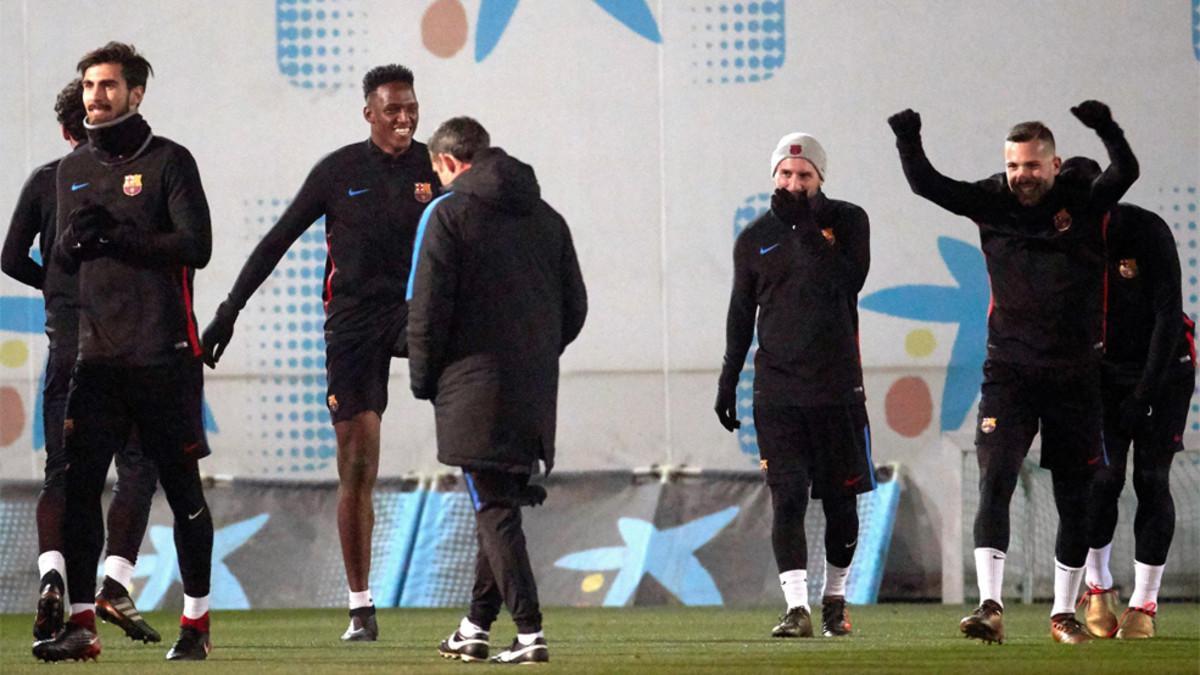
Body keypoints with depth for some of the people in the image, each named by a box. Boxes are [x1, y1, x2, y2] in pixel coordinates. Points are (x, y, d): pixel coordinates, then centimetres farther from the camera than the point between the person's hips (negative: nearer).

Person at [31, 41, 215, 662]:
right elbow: (61, 257, 18)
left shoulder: (168, 161, -1)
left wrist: (118, 237, -17)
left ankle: (196, 621, 11)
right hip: (97, 353, 5)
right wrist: (74, 239, -6)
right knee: (78, 486, -5)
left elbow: (195, 246, -10)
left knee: (182, 488, 2)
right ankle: (80, 622, -2)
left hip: (163, 353, -5)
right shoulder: (74, 169, 16)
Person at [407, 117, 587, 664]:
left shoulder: (449, 214, -6)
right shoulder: (546, 217, 13)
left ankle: (530, 634, -11)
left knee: (495, 510, -5)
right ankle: (474, 629, 21)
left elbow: (428, 308, -10)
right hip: (535, 393, 6)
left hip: (475, 389, -6)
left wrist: (423, 378, 1)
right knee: (501, 506, 15)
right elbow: (575, 306, 14)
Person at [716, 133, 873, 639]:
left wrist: (808, 229, -17)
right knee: (787, 498, -9)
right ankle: (797, 607, -14)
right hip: (777, 389, 1)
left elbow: (847, 282, -15)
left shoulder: (846, 222, 2)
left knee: (840, 501, 6)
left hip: (837, 387, -1)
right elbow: (740, 313, 13)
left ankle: (834, 601, 22)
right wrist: (728, 380, 11)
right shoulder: (755, 239, 7)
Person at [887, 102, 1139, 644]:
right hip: (1009, 371, 0)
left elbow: (1126, 171, -18)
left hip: (1075, 376, 0)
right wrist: (909, 144, -22)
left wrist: (1105, 129, -35)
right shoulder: (994, 204, 0)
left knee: (1075, 499, 8)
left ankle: (1064, 614, 22)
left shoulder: (1084, 204, -3)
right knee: (994, 481, -16)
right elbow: (929, 186, -6)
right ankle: (990, 608, -22)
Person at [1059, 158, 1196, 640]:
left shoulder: (1148, 233, -20)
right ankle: (1097, 588, 5)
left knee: (1151, 480, -5)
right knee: (1104, 476, -10)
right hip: (1104, 372, 2)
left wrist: (1145, 392, -19)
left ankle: (1144, 605, -1)